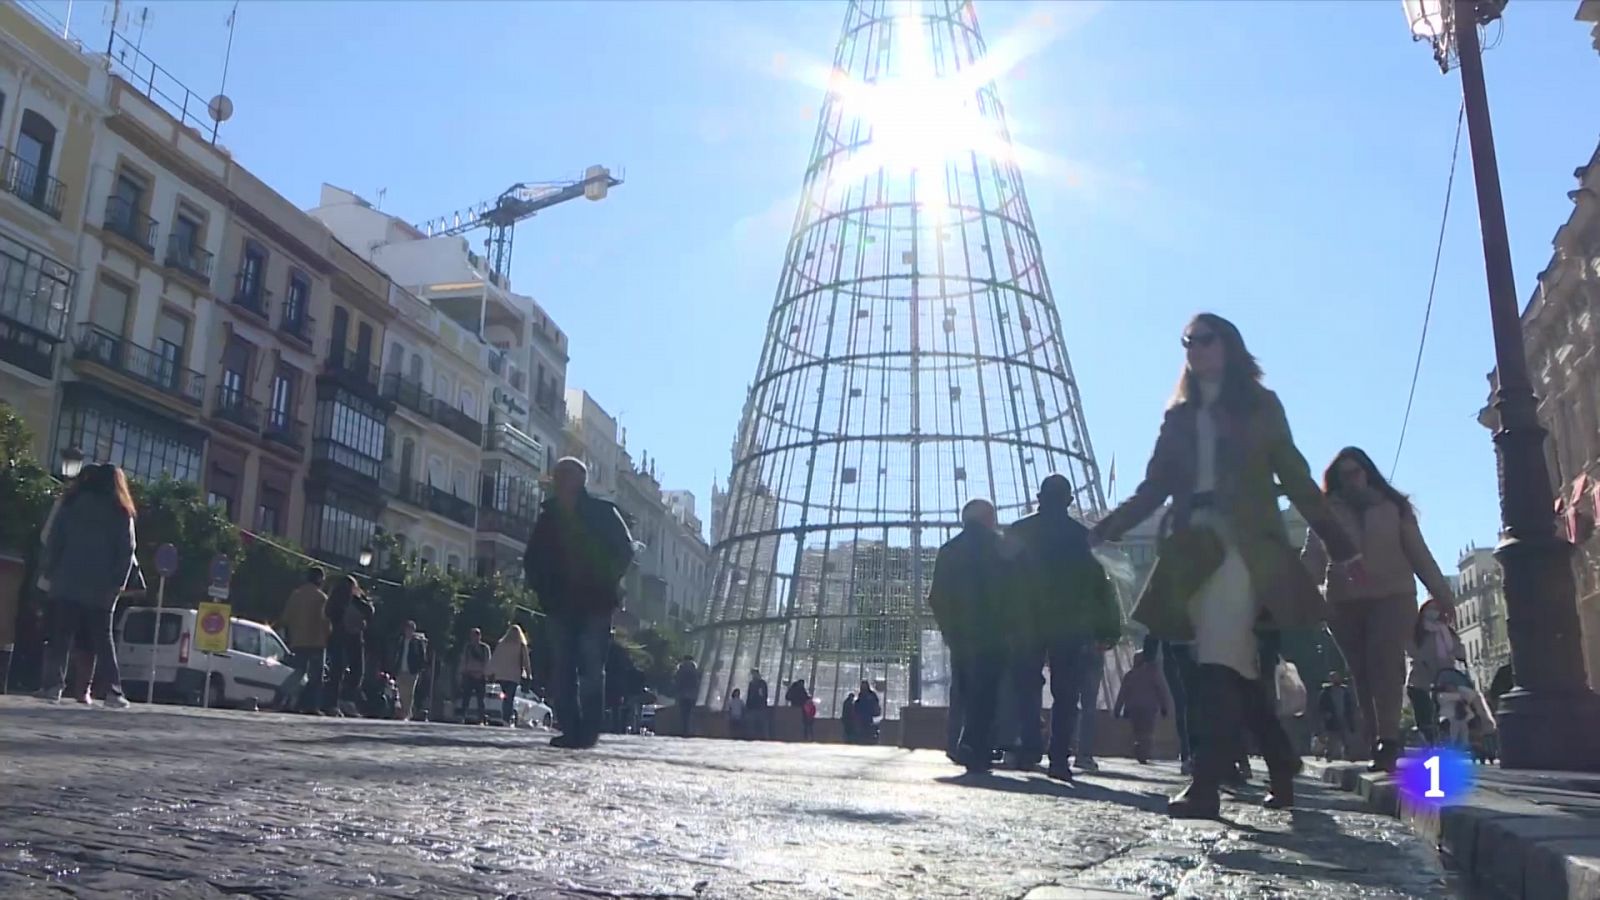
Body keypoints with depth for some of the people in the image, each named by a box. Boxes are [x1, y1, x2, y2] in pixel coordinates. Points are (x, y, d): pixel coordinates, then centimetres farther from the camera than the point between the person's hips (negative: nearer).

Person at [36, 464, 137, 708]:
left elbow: (54, 541, 1)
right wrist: (118, 583, 0)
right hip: (101, 587, 0)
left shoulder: (72, 504, 5)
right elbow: (126, 551, -1)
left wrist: (49, 570, 5)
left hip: (68, 582, 0)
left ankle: (53, 685, -2)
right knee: (103, 638, 4)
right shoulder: (122, 513, 5)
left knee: (60, 635, 5)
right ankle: (113, 691, -2)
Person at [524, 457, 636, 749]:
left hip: (595, 603, -4)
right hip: (561, 604, 4)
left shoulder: (603, 512, 2)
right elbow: (533, 558, 19)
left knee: (591, 667, -8)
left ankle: (589, 730, -6)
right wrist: (543, 588, 5)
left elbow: (625, 550, -1)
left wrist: (605, 582, -9)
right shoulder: (548, 516, 13)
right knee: (562, 669, 0)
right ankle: (571, 730, 3)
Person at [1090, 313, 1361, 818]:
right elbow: (1155, 487, 14)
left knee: (1219, 659, -19)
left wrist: (1341, 547, 4)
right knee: (1237, 667, 2)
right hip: (1192, 547, 4)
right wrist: (1102, 530, 1)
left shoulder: (1260, 406, 12)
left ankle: (1206, 782, -24)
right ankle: (1282, 763, 19)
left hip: (1243, 542, -4)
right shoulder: (1179, 416, 20)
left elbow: (1295, 478, 9)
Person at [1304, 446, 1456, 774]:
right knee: (1362, 672, 2)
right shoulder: (1326, 511, 7)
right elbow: (1312, 556, -2)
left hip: (1392, 595, -1)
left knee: (1383, 662, -18)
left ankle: (1387, 741, -22)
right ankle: (1376, 743, 5)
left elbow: (1418, 552, 10)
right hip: (1344, 602, 1)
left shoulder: (1393, 506, 9)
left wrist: (1442, 594, 5)